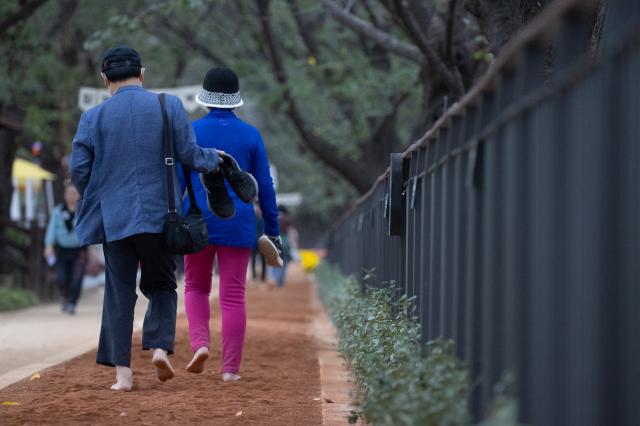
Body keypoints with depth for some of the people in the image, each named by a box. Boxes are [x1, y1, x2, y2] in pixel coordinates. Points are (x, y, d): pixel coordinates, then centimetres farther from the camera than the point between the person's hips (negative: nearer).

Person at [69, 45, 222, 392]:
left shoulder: (94, 117, 1)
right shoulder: (169, 106, 0)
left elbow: (78, 169, -1)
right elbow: (188, 154, -1)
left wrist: (90, 200, 18)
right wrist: (214, 159, 19)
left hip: (114, 217, 0)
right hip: (159, 216, 0)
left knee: (119, 292, 5)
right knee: (161, 285, 16)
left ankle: (122, 371, 2)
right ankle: (160, 347, -6)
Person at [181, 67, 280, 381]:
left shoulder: (191, 132, -2)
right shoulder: (250, 135, 2)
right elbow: (265, 187, 2)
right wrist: (273, 230, 9)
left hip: (199, 221, 0)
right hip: (237, 222, 0)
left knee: (195, 286, 18)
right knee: (233, 295, 3)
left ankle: (200, 344, -4)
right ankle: (230, 368, 1)